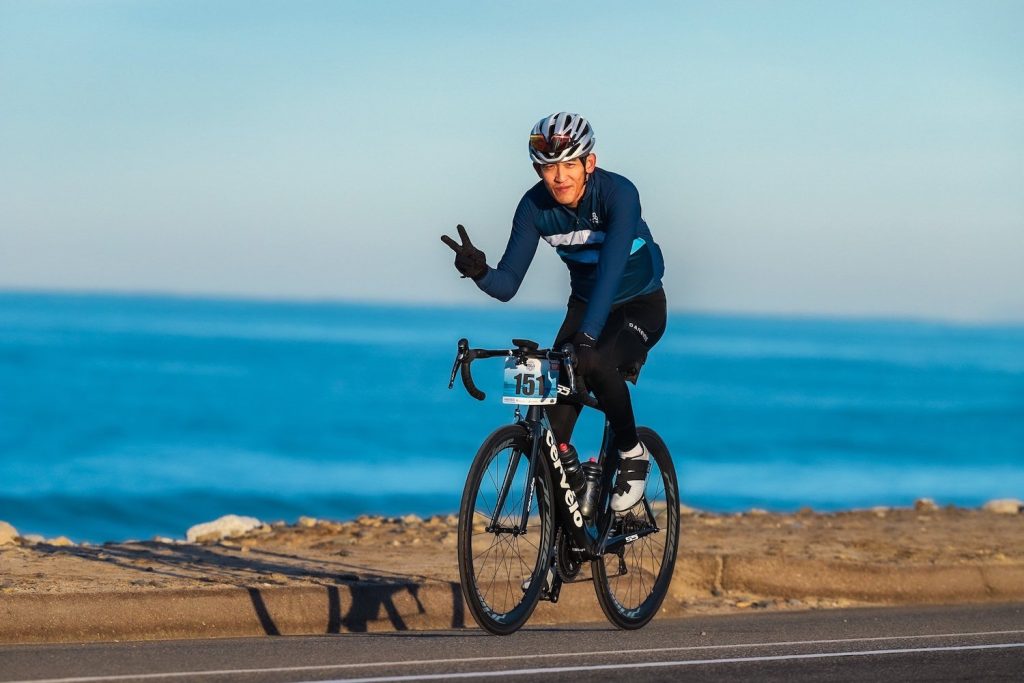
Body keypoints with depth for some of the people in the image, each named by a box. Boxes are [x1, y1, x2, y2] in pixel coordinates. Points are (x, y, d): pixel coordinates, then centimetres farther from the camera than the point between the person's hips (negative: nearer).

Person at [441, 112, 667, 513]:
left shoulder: (618, 194, -28)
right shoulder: (534, 206, -15)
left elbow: (611, 267, -41)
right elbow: (507, 285, -16)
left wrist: (586, 338, -53)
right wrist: (479, 272, -40)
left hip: (640, 304, -4)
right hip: (584, 303, 4)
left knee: (597, 363, -34)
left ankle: (633, 454, -11)